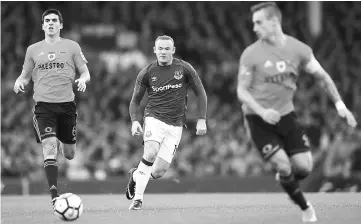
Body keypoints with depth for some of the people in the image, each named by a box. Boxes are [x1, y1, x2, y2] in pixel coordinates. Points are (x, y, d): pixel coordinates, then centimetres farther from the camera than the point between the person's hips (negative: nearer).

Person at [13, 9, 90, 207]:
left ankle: (61, 143, 48)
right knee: (49, 146, -20)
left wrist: (82, 80, -14)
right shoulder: (33, 49, 10)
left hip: (66, 104, 1)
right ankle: (54, 195, -19)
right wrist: (19, 82, -5)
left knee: (69, 155, 9)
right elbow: (26, 75, 18)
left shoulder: (72, 46, 7)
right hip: (43, 105, -1)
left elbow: (85, 72, 9)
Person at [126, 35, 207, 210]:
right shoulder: (146, 73, 0)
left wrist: (202, 120, 0)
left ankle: (135, 175, 28)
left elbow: (200, 93, 8)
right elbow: (135, 100, 10)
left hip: (175, 125, 1)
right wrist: (135, 121, -7)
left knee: (158, 172, -6)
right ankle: (138, 197, -17)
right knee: (150, 154, -30)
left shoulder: (184, 68, 0)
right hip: (154, 118, -1)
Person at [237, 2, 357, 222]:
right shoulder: (251, 54, -12)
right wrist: (262, 112, -25)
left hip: (286, 115, 3)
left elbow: (322, 76, 5)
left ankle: (285, 178, 31)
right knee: (283, 167, -14)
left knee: (304, 167, -5)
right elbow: (242, 91, -8)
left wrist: (340, 105, -4)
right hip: (259, 119, -3)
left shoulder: (298, 49, -5)